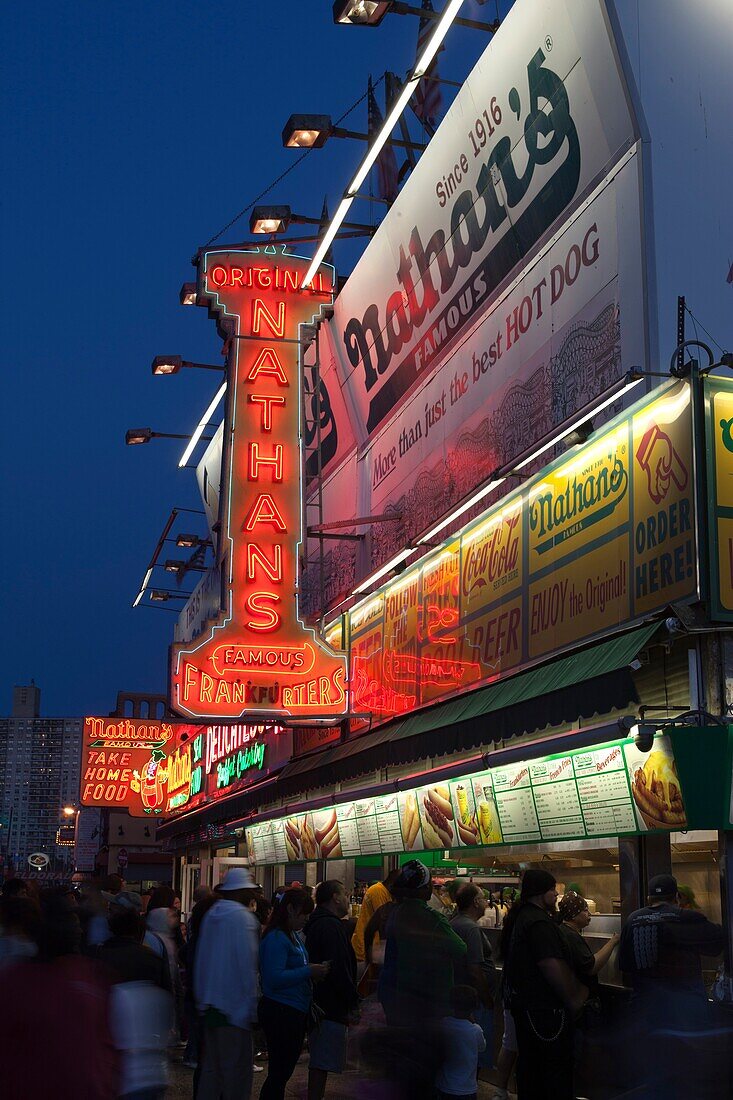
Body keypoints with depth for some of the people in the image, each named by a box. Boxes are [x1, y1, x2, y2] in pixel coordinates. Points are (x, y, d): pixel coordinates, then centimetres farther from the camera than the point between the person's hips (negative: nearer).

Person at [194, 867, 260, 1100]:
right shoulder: (242, 917, -14)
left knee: (211, 1066, 15)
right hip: (234, 1004, -8)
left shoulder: (211, 914, 10)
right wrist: (252, 1007, -10)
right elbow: (247, 964, -16)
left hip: (210, 1002, 8)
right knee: (237, 1070, -1)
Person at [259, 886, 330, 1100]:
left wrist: (315, 970, 7)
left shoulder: (294, 936, 14)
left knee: (284, 1071, 17)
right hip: (280, 1012, -10)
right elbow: (274, 978, -27)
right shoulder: (275, 938, -17)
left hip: (296, 1012, 10)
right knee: (279, 1073, -5)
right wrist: (309, 972, -25)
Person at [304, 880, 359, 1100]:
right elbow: (339, 970, -22)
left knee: (319, 1062, 17)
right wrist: (353, 1001, -14)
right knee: (322, 1063, -7)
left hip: (319, 1004, 10)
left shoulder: (316, 924, 16)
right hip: (332, 1006, -10)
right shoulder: (331, 927, -17)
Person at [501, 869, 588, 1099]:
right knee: (557, 1068, -1)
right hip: (545, 1007, -10)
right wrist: (574, 998, -16)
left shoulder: (517, 918, 12)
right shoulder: (540, 922, -21)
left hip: (521, 1003, 10)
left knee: (528, 1062, 18)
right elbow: (552, 966, -28)